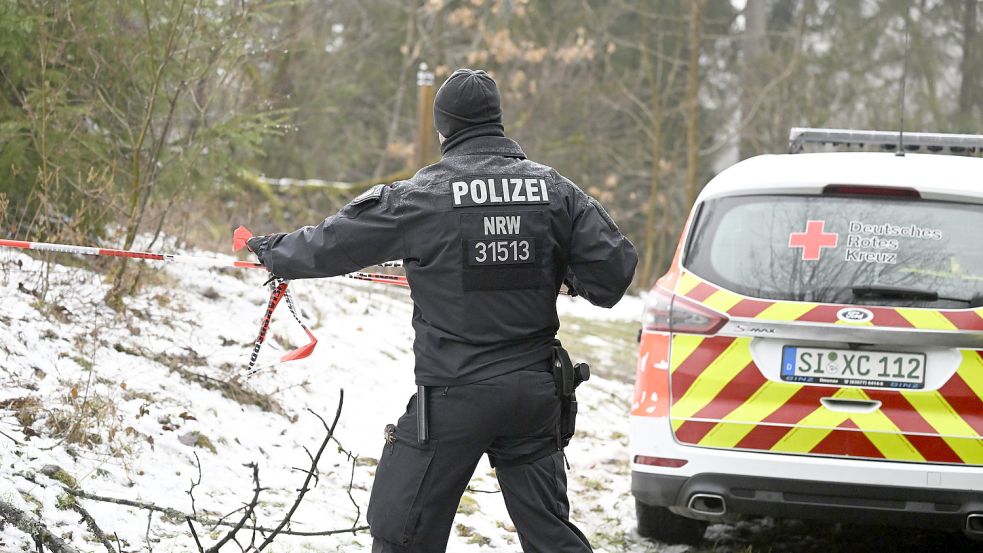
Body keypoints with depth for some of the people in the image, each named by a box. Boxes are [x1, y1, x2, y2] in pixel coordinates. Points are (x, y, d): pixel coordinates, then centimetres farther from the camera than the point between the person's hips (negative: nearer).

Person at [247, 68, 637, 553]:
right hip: (534, 395, 4)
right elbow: (613, 270, -1)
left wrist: (276, 253, 19)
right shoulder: (556, 191, 1)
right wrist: (565, 275, 20)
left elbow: (336, 243, 0)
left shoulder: (422, 195, -9)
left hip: (453, 396, -4)